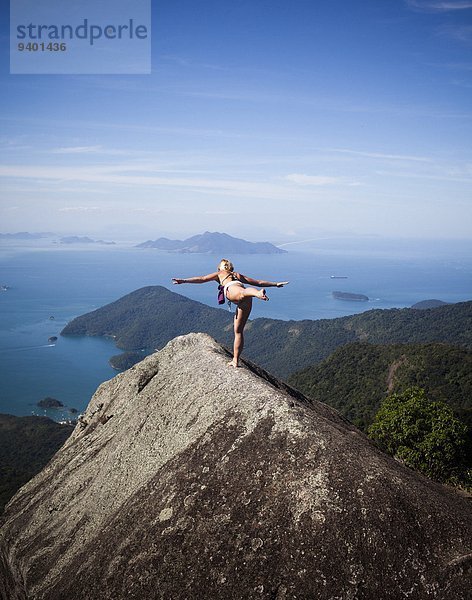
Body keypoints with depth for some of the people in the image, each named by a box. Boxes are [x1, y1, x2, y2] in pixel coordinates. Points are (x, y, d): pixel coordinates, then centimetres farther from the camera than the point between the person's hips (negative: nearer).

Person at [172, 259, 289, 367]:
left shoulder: (220, 274, 34)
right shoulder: (238, 275, 43)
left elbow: (202, 279, 33)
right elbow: (258, 282, 43)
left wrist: (183, 281, 39)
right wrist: (276, 284, 51)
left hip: (232, 289, -4)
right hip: (246, 302, 4)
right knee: (238, 331, 12)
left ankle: (258, 293, -74)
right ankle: (235, 361, 15)